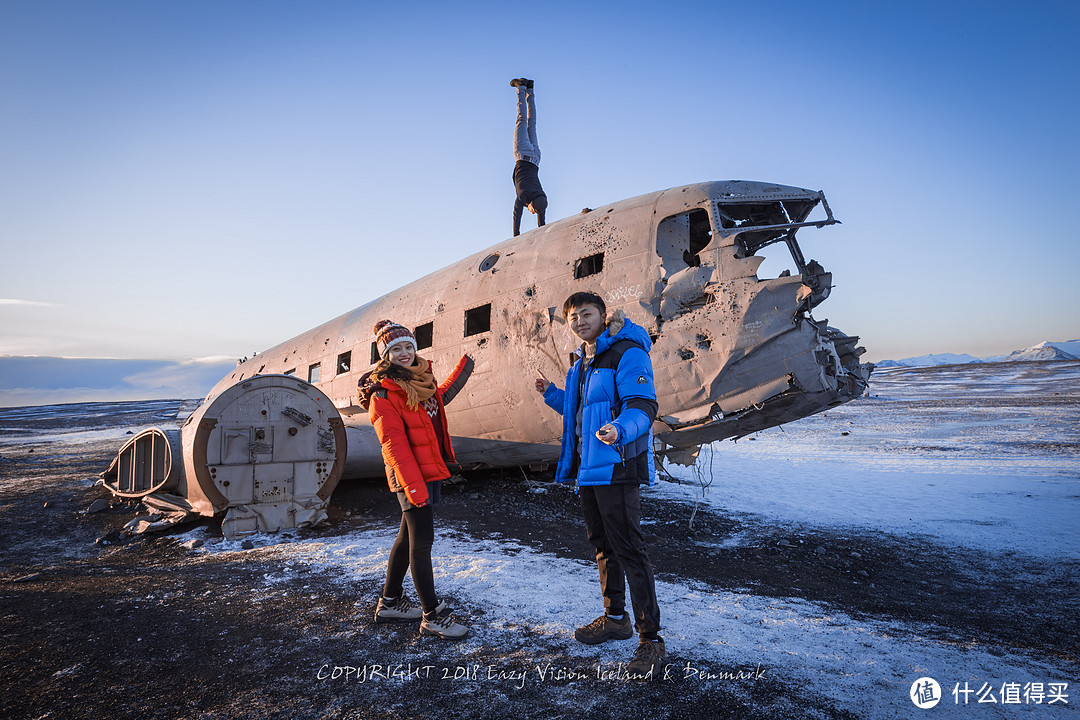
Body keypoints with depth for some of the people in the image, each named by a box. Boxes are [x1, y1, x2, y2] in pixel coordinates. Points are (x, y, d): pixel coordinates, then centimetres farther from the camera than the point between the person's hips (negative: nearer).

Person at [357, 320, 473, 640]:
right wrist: (413, 485, -26)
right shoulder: (383, 394, -13)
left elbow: (440, 398, 35)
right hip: (412, 477, -9)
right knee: (421, 542, -3)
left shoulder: (421, 380, 12)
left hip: (431, 470, 9)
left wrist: (463, 368, 39)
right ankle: (432, 616, 7)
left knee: (408, 538, 18)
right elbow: (393, 444, -20)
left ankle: (390, 602, 33)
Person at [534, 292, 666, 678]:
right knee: (602, 545, 18)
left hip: (616, 467, -9)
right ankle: (615, 618, 34)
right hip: (586, 466, 10)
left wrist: (620, 430, -42)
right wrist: (552, 395, 18)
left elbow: (643, 406, -23)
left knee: (629, 549, -7)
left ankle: (650, 639, 3)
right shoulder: (582, 362, 17)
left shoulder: (628, 353, -12)